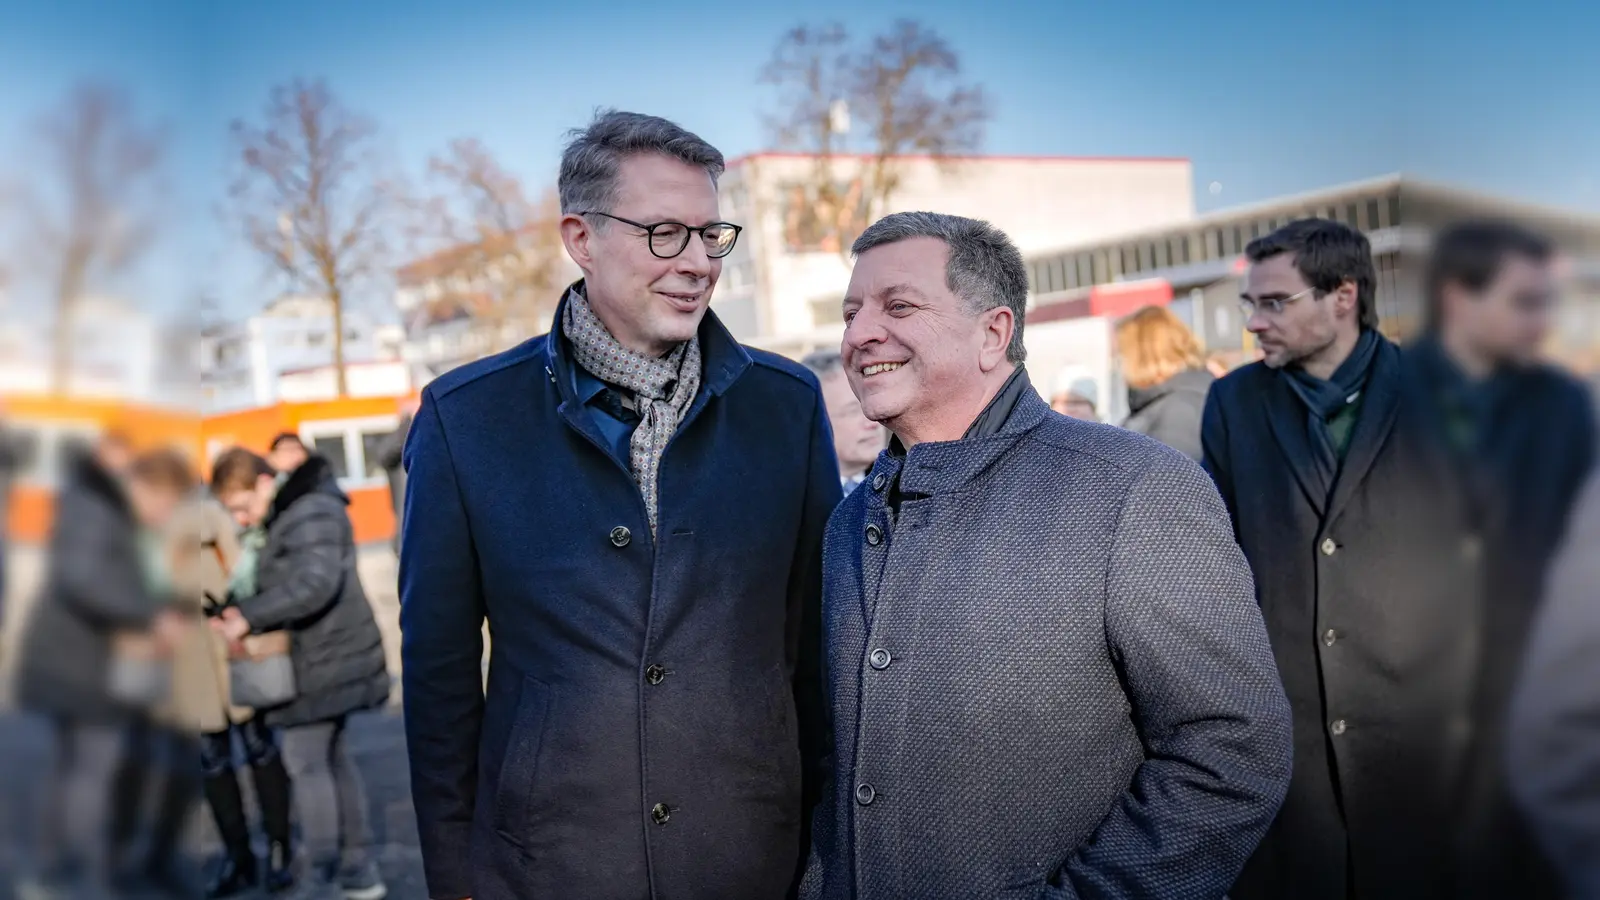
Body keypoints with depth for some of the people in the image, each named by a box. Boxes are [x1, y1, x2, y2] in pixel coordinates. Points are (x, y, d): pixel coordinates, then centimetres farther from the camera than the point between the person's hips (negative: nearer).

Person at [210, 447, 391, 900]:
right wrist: (235, 612, -6)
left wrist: (249, 617, -26)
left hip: (323, 660, -10)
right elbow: (273, 582, 12)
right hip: (331, 658, 10)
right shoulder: (283, 517, 15)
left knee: (305, 761, -3)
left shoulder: (310, 513, -18)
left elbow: (315, 583, -30)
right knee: (333, 758, 15)